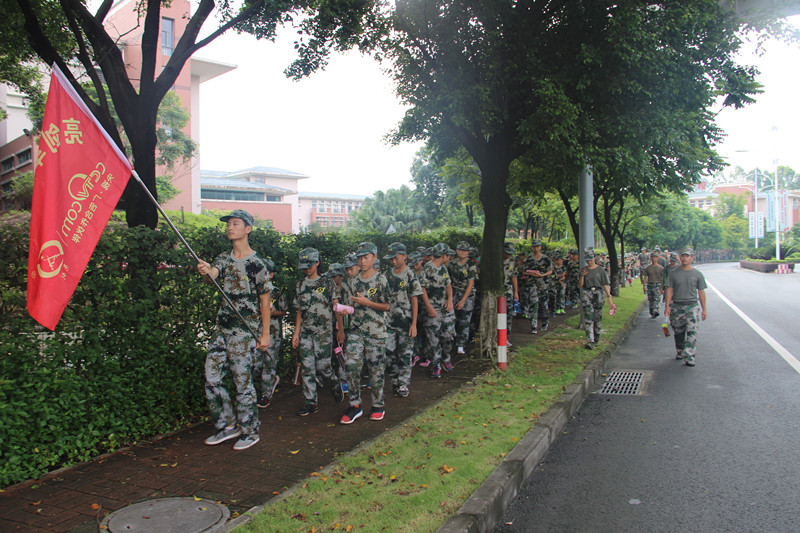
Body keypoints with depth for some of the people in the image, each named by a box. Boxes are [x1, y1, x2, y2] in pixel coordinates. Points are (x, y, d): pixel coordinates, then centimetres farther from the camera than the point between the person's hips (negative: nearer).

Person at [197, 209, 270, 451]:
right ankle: (228, 425, 23)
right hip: (223, 329, 7)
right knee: (212, 379, 7)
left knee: (243, 382, -1)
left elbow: (265, 301, -5)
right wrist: (205, 271, -35)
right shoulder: (224, 259, 11)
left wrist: (265, 333, -8)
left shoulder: (256, 264, -7)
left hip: (246, 331, -7)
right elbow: (211, 275, -10)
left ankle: (250, 431, 14)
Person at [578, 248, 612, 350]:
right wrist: (582, 276, -8)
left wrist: (609, 296, -4)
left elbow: (605, 284, 4)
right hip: (587, 294, 0)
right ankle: (590, 341, -15)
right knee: (588, 317, -11)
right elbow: (580, 285, 9)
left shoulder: (600, 270, 5)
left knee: (598, 317, 5)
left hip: (598, 293, 0)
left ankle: (597, 338, 24)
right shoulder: (583, 270, 9)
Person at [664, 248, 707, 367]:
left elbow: (701, 292, 7)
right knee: (678, 332, 10)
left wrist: (704, 310, 6)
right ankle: (679, 352, 28)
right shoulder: (673, 273, 5)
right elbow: (669, 290, 3)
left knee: (692, 332, -11)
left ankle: (689, 357, -11)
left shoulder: (698, 274, 5)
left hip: (692, 306, -1)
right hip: (677, 306, 1)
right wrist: (667, 307, -4)